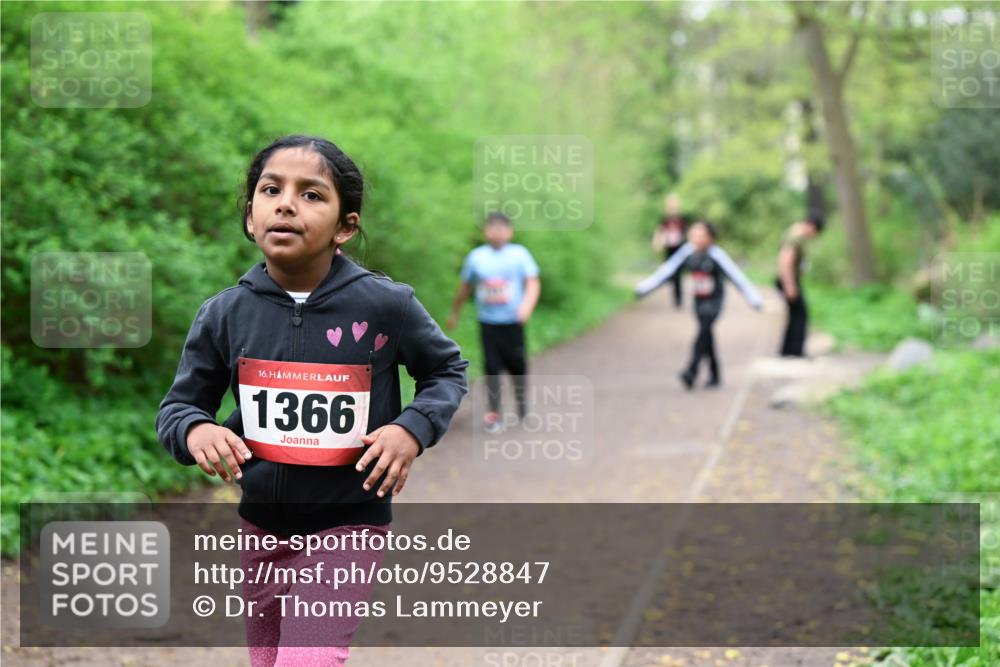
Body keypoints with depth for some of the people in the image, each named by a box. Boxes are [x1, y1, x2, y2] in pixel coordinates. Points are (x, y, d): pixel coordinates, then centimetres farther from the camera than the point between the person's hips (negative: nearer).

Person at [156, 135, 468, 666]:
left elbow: (447, 369, 3)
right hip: (261, 523, 4)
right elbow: (177, 406, 3)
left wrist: (413, 429, -15)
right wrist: (195, 431, -20)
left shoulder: (385, 305, -13)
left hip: (349, 525, -4)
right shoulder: (225, 314, -7)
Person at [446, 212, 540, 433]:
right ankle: (493, 413, 4)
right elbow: (465, 287, 16)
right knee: (492, 367, -3)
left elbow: (533, 283, -7)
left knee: (517, 365, 5)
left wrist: (527, 304, -25)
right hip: (487, 322, 1)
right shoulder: (476, 257, 4)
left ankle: (522, 403, 32)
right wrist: (454, 313, 23)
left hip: (513, 322, -1)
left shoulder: (519, 254, -1)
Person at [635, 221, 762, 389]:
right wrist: (644, 288, -7)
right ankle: (714, 375, 21)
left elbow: (736, 275, -15)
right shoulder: (687, 252, -7)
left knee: (704, 331, -20)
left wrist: (753, 298, -17)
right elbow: (667, 270, -4)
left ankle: (692, 371, -28)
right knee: (707, 337, 10)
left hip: (714, 301, -5)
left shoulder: (716, 255, -18)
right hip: (699, 300, 5)